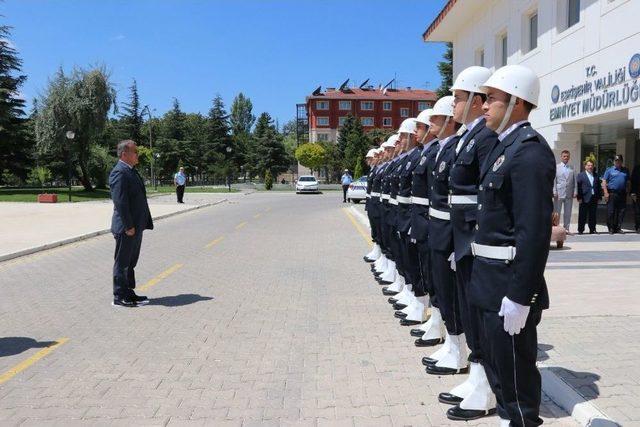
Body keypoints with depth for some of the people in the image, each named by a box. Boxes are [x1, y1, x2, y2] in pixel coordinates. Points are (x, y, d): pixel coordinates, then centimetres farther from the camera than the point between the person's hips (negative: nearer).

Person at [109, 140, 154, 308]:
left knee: (131, 262, 17)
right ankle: (119, 297, 11)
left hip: (136, 226, 10)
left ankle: (129, 293, 27)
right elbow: (120, 201, -22)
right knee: (122, 263, 2)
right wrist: (128, 226, -22)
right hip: (127, 228, -10)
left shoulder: (131, 171, 15)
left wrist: (144, 223, 15)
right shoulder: (119, 172, -16)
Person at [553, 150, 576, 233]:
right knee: (556, 212, 0)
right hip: (559, 193, -3)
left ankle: (566, 228, 13)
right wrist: (554, 192, -8)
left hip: (569, 194, 3)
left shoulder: (572, 168, 11)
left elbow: (574, 181, 11)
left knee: (568, 213, 6)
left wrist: (574, 192, 3)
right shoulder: (556, 167, 2)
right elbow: (554, 180, -1)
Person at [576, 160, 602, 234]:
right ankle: (580, 230, 6)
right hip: (584, 199, -4)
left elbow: (599, 187, 13)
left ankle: (592, 229, 15)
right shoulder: (580, 175, 2)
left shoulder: (596, 176, 14)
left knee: (592, 215, 7)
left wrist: (599, 197, 6)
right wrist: (579, 197, -11)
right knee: (582, 216, 0)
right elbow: (578, 187, -5)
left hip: (594, 198, 4)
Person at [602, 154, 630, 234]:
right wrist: (606, 193, -9)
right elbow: (604, 182, -1)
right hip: (612, 194, -3)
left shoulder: (625, 170, 14)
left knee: (621, 212, 4)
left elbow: (628, 182, 17)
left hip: (622, 194, 3)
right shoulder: (609, 170, 4)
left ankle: (618, 228, 12)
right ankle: (611, 229, 2)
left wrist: (627, 192, 7)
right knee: (610, 212, -4)